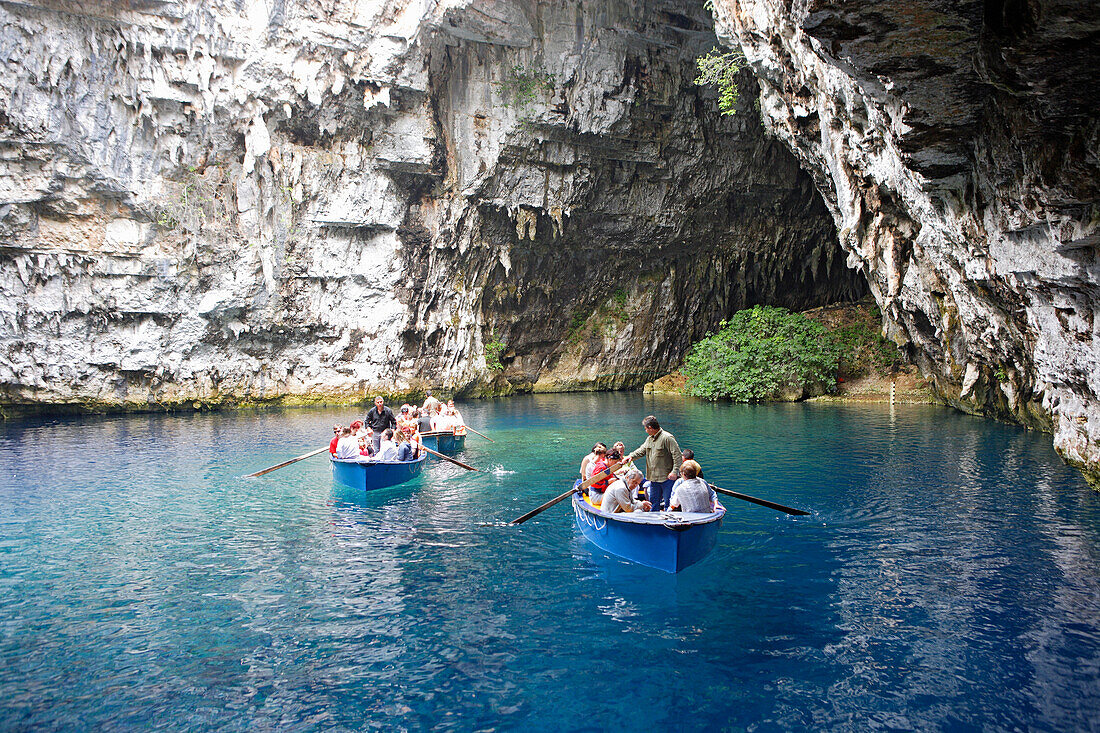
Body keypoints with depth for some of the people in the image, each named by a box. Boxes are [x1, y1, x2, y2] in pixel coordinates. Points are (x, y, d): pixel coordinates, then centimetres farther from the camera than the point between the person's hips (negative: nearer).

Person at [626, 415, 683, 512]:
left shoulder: (667, 438, -14)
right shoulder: (649, 439, 13)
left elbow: (678, 456, -16)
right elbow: (641, 451, 21)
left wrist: (675, 472, -21)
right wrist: (631, 456, 1)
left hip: (667, 478, -8)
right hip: (653, 478, 8)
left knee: (668, 505, 0)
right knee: (653, 504, 15)